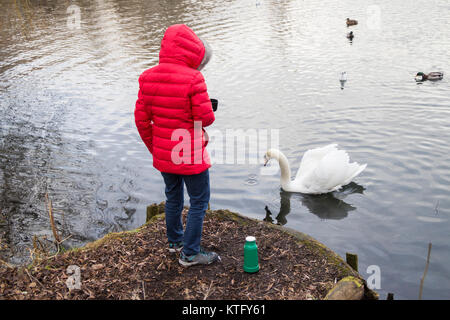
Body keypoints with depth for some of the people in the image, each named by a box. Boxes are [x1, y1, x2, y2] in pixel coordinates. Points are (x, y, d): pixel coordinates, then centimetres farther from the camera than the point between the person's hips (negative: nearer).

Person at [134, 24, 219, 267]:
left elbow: (141, 118, 2)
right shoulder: (192, 79, -21)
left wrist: (153, 147, 14)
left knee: (173, 197, 24)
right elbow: (206, 119, -19)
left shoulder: (148, 78, -1)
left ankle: (175, 241, 42)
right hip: (191, 156, -7)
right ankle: (190, 254, 17)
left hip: (163, 154, 7)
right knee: (199, 202, 9)